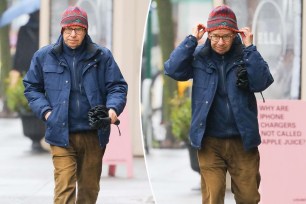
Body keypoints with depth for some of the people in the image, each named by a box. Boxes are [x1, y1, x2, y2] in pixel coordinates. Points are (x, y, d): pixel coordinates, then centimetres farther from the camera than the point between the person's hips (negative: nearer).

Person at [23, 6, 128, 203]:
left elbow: (118, 86, 5)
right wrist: (45, 110, -3)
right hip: (61, 134, -2)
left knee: (90, 188, 13)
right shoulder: (44, 56, 2)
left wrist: (113, 108, -14)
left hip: (94, 135, 2)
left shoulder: (102, 56, 1)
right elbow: (31, 87, 12)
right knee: (64, 188, -12)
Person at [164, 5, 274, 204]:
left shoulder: (246, 55, -1)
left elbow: (262, 83, -15)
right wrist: (191, 40, -15)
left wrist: (249, 48, -18)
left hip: (242, 140, 0)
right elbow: (172, 70, -14)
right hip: (210, 141, 0)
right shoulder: (198, 55, 0)